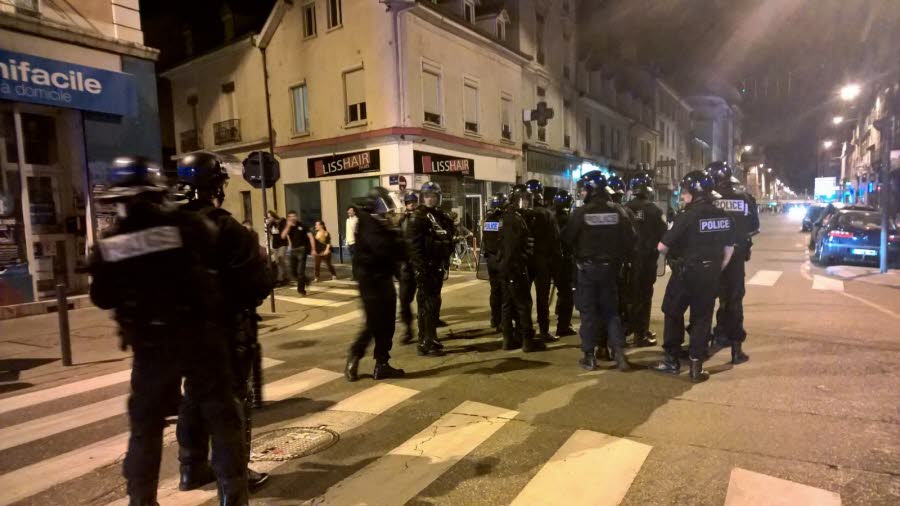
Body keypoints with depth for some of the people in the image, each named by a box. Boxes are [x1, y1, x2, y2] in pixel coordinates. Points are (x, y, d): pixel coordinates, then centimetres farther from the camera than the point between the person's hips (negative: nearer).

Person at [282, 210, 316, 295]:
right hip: (293, 250, 5)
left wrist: (313, 249, -12)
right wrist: (288, 226, -19)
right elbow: (283, 236, -12)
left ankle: (301, 288, 5)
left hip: (301, 249, -5)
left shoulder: (302, 225, -5)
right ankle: (304, 280, 34)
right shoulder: (287, 226, 5)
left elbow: (310, 237, -7)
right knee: (293, 271, 9)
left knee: (300, 271, -7)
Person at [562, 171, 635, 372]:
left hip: (587, 267, -3)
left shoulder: (581, 212, -14)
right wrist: (619, 259, 12)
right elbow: (629, 240, -2)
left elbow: (567, 239, -6)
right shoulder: (618, 211, -4)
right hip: (609, 267, 3)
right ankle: (619, 352, 5)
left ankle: (589, 356, 10)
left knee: (588, 311, 6)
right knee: (611, 310, 14)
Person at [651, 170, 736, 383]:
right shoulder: (724, 216, 3)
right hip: (710, 275, 5)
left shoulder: (687, 216, -17)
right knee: (702, 318, 11)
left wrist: (671, 252, 5)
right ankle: (696, 365, 12)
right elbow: (729, 249, 11)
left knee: (673, 314, 11)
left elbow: (662, 246, -17)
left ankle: (672, 360, 17)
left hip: (686, 273, -5)